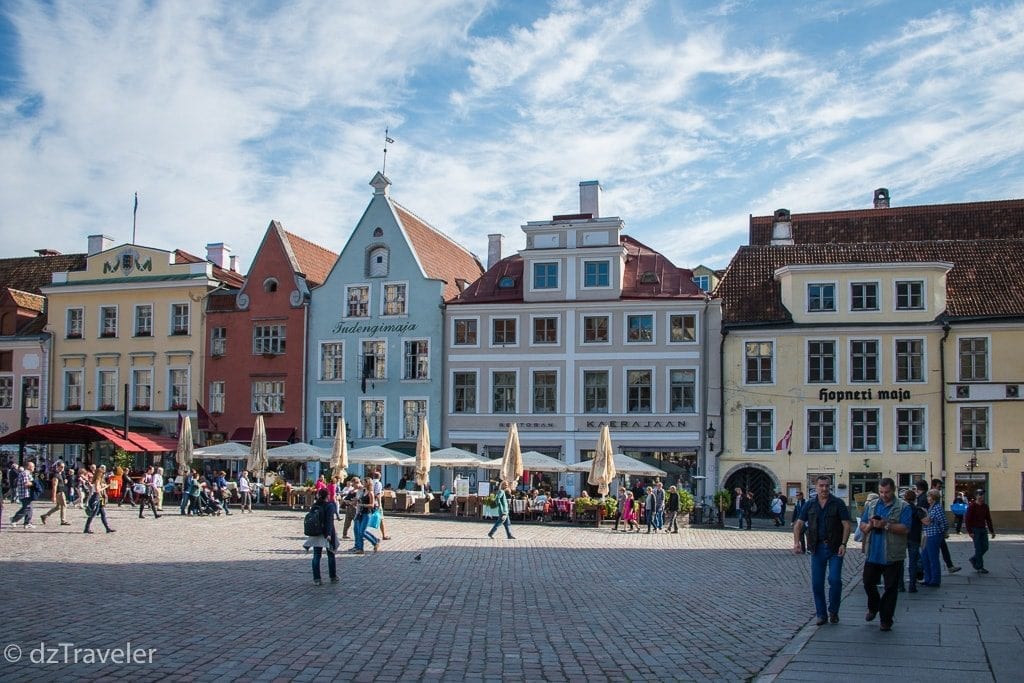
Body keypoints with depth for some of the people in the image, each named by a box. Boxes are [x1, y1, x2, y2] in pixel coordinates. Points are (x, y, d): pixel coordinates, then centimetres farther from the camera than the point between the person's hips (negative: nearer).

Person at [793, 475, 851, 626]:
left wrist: (843, 544, -17)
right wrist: (796, 542, -9)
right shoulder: (810, 505, 7)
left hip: (835, 548, -3)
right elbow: (798, 524, 6)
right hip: (817, 548, 3)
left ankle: (833, 611, 10)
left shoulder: (838, 504, -2)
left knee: (835, 580, -11)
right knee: (817, 583, 4)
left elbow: (846, 525, -5)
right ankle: (821, 614, 15)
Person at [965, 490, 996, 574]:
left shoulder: (985, 507, 9)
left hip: (983, 529, 6)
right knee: (979, 549, -5)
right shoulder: (971, 506, -9)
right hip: (975, 530, -6)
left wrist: (992, 531, 11)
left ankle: (973, 559, 27)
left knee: (985, 547, 6)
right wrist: (970, 532, -17)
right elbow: (967, 519, -12)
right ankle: (979, 567, 3)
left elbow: (988, 519, 15)